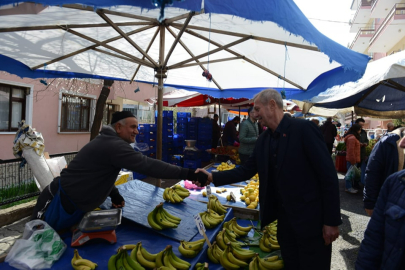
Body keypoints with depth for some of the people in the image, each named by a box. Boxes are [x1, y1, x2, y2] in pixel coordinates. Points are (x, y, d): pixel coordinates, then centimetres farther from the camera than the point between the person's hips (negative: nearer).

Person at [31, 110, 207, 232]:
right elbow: (148, 165, -36)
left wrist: (115, 195, 6)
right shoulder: (114, 146, -28)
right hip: (67, 201, -10)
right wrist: (188, 174, -36)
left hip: (71, 197, 10)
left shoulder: (107, 142, 9)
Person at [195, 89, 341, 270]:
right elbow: (246, 171, 7)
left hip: (311, 219, -6)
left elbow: (328, 175, -16)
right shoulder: (263, 140, 4)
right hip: (284, 218, 6)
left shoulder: (303, 129, -16)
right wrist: (212, 177, -2)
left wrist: (332, 221, -15)